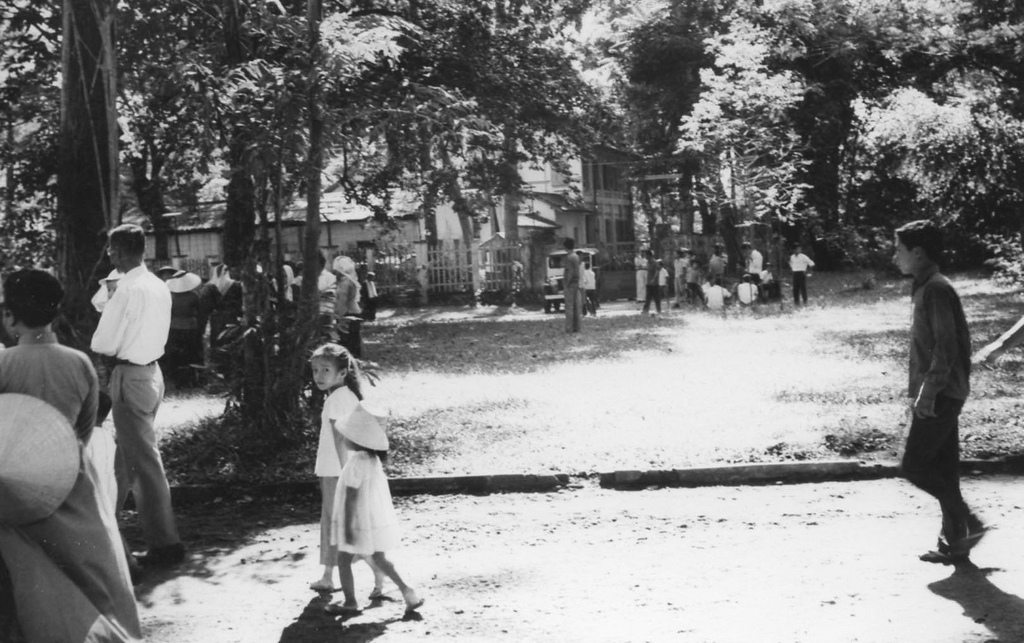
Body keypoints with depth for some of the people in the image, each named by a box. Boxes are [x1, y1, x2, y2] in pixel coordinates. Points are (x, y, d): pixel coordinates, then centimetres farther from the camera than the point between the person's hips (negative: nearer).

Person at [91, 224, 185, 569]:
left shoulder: (128, 290, -18)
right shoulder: (159, 287, 6)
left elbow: (103, 344, -16)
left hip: (130, 376, -8)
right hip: (152, 369, 8)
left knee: (144, 460, -2)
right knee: (127, 450, 19)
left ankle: (165, 544, 4)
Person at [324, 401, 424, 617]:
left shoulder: (355, 462, -22)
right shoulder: (373, 460, 5)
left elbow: (351, 497, -23)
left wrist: (348, 527, -20)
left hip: (360, 524, -8)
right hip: (378, 520, 8)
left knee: (343, 560, 8)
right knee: (379, 559, 18)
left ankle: (350, 602, 15)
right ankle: (407, 591, 10)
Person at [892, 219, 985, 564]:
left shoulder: (936, 290, -14)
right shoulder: (926, 289, 15)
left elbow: (946, 346, -21)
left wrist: (928, 391, -23)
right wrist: (917, 392, 20)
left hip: (939, 396, -10)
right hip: (938, 395, 10)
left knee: (914, 466, -7)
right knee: (943, 469, 11)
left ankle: (966, 523, -2)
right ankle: (955, 541, 15)